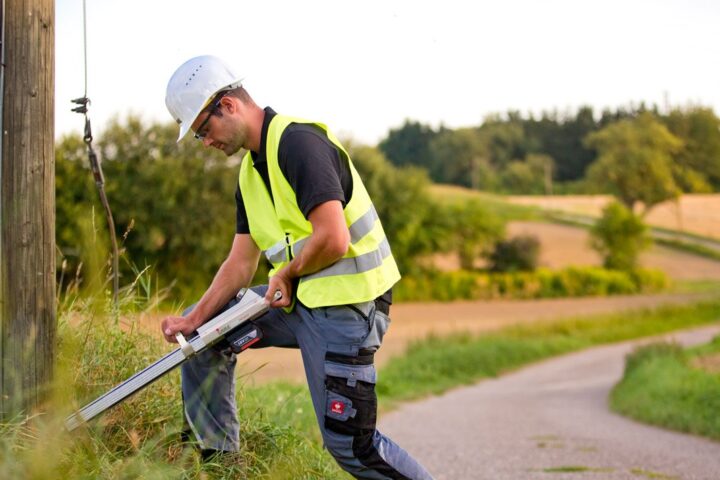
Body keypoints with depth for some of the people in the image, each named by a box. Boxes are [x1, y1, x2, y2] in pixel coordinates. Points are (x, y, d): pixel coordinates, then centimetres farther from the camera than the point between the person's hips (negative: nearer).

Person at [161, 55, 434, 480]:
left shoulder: (298, 141, -18)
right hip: (301, 297, 10)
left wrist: (287, 273, -9)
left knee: (349, 441, -10)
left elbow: (333, 240, -27)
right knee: (200, 329, 16)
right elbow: (242, 261, 13)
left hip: (346, 303, -10)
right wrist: (196, 318, 1)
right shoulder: (251, 169, 13)